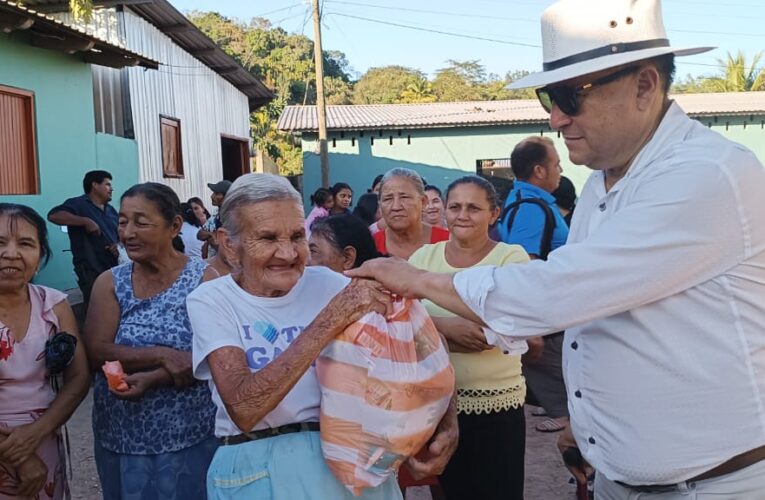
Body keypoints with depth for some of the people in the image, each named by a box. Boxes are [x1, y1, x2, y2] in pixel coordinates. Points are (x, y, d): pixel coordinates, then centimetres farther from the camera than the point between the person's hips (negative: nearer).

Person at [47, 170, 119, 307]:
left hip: (114, 269, 7)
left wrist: (119, 246, 1)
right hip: (91, 272, -7)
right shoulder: (78, 204, -3)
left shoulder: (111, 210, 18)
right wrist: (86, 221, -24)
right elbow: (53, 215, -19)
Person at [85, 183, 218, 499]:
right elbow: (96, 352, -9)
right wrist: (163, 356, -21)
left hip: (189, 435, -3)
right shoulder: (110, 283, 3)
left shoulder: (204, 277, -8)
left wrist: (151, 379, -23)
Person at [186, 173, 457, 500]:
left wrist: (446, 422, -21)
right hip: (255, 469, -2)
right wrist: (329, 321, -30)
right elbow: (243, 410, -24)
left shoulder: (328, 284, -3)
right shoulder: (210, 301, -9)